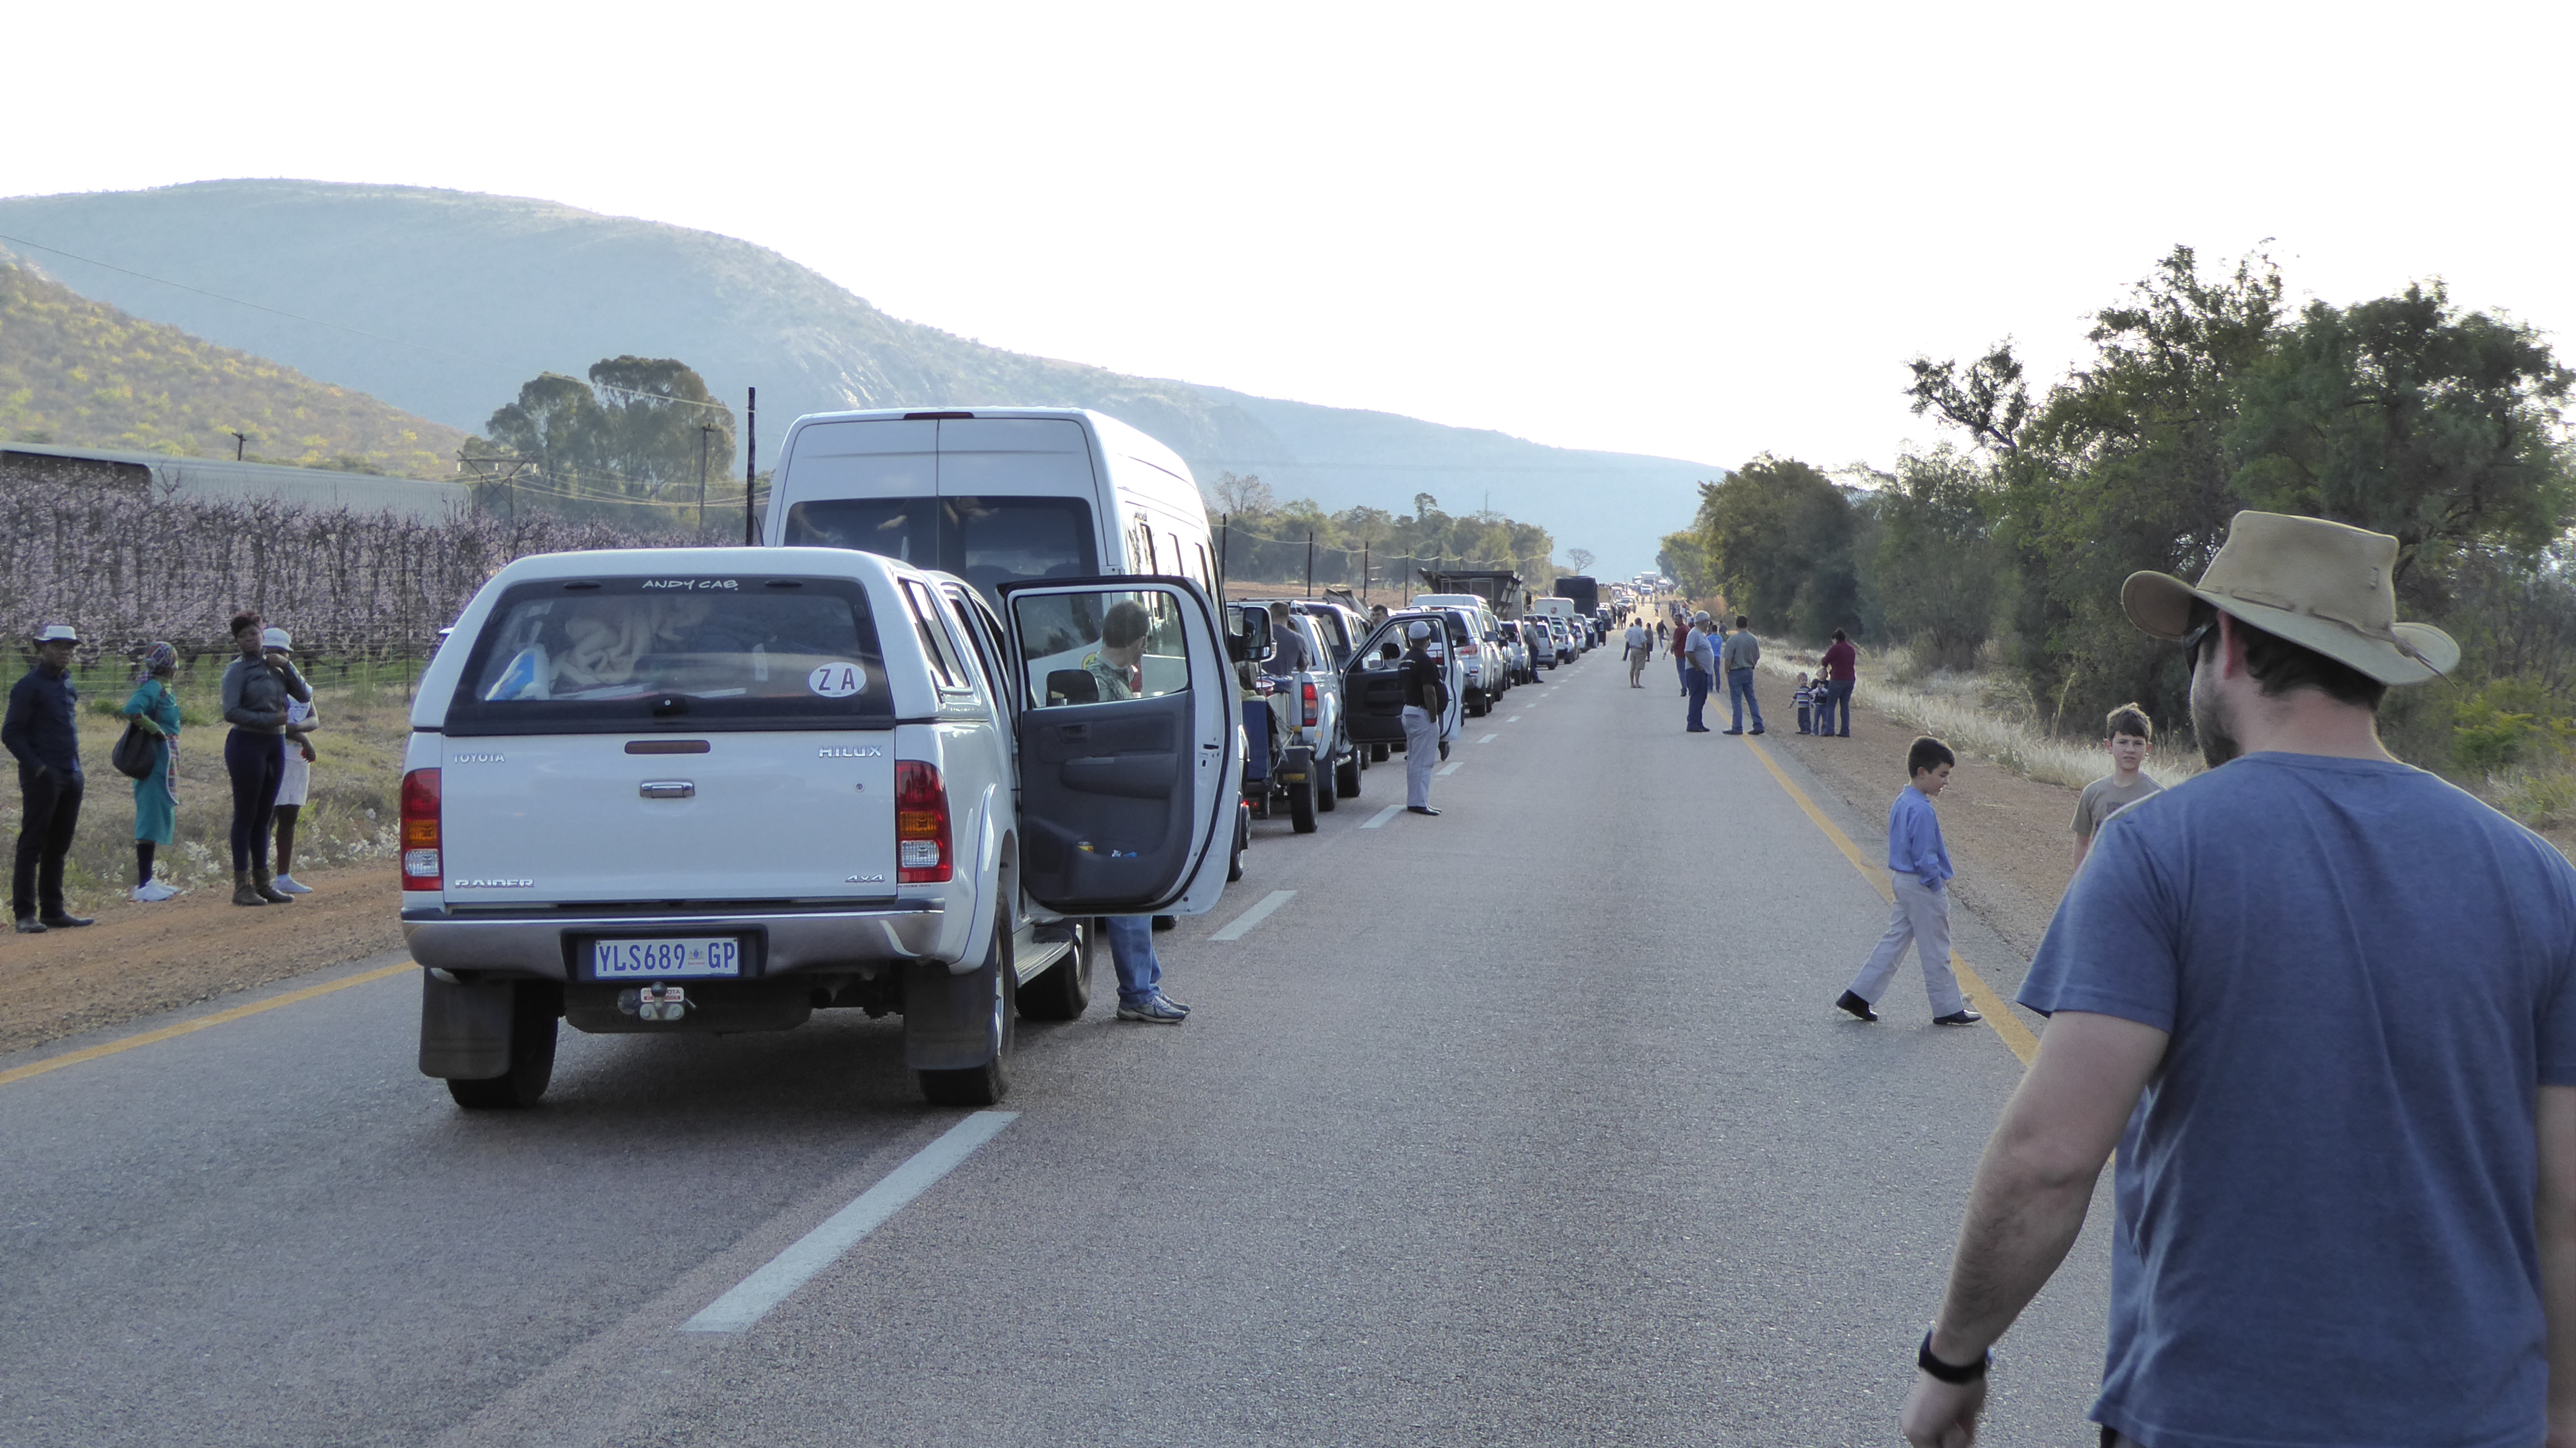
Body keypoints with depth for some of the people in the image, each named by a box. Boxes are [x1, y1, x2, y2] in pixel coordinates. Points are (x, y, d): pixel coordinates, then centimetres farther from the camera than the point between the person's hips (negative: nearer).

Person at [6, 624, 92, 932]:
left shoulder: (69, 686, 16)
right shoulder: (29, 687, -6)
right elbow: (11, 734, -9)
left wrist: (76, 769, 14)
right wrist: (37, 767, -16)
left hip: (70, 778, 7)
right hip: (43, 779, -7)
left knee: (59, 847, 10)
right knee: (32, 846, -5)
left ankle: (53, 910, 16)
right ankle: (25, 914, -4)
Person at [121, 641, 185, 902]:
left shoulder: (164, 689, 14)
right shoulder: (153, 687, -15)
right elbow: (131, 710, -30)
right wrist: (155, 730, -19)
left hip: (166, 762, 10)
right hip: (156, 761, -10)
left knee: (160, 818, 15)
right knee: (152, 818, -8)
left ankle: (148, 880, 22)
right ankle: (143, 886, -8)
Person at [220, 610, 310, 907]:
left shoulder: (275, 667, 12)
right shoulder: (238, 671, -5)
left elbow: (305, 696, 7)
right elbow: (231, 712, -14)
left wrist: (287, 666, -3)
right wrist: (269, 719, -16)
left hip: (275, 744, 6)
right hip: (247, 744, -6)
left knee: (264, 815, 11)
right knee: (246, 815, -4)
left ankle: (263, 882, 16)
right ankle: (242, 886, -2)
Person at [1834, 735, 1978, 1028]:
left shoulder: (1901, 801, 9)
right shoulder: (1921, 810, -22)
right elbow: (1925, 856, -23)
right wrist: (1938, 885, -11)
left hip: (1901, 880, 10)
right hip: (1922, 886, -10)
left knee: (1895, 939, 14)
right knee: (1935, 949, 2)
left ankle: (1859, 995, 13)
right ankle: (1948, 1008, 12)